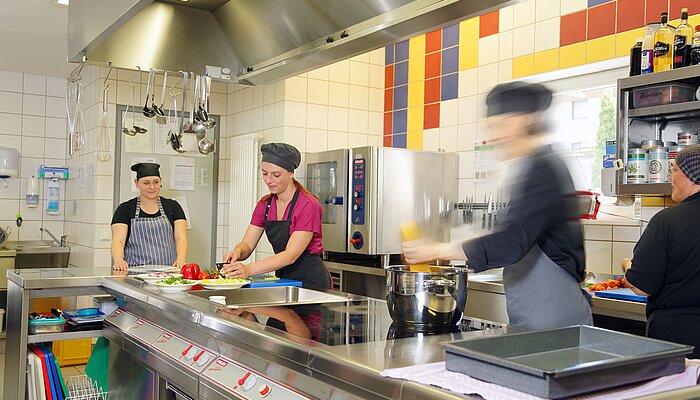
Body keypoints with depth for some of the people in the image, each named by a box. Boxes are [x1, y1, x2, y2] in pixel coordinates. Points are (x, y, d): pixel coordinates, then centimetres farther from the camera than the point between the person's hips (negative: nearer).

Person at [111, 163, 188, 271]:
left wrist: (181, 259, -17)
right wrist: (119, 260, -23)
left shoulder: (172, 207, 13)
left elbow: (181, 237, 3)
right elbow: (118, 240, -2)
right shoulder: (125, 209, 9)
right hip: (135, 271, 0)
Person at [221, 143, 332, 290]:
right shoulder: (265, 205, 5)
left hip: (310, 281, -6)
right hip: (283, 277, 6)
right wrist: (237, 252, -24)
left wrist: (249, 269, -35)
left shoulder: (308, 205, -17)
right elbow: (247, 244, 1)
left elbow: (291, 255, -24)